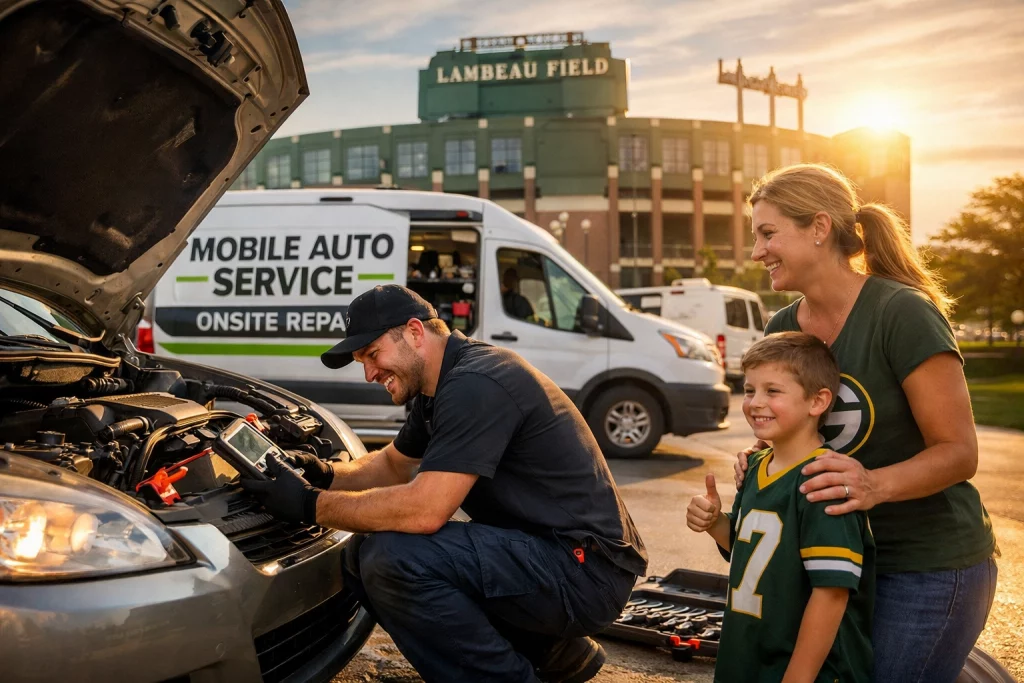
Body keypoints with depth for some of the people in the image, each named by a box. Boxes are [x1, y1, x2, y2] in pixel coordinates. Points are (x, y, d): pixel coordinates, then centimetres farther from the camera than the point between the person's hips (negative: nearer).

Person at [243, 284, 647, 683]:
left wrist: (312, 505, -16)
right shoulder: (439, 389, 11)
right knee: (363, 558, 8)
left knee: (394, 559, -25)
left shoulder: (476, 384, -21)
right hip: (532, 552, 11)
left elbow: (425, 511, -27)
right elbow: (393, 465, 25)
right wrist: (328, 476, 6)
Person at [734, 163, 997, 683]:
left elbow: (958, 452, -17)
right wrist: (760, 458, -7)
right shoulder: (782, 330, 2)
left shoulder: (902, 314, -18)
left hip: (929, 567, -6)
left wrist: (875, 484, -34)